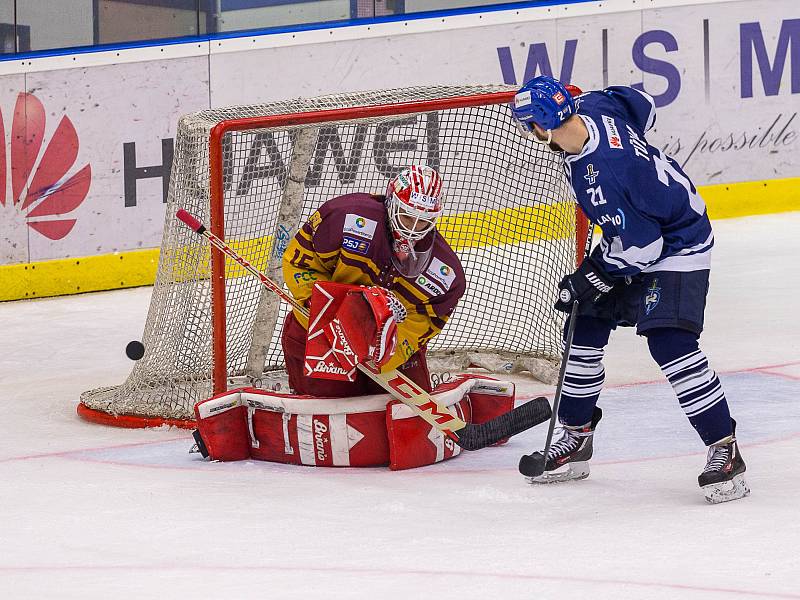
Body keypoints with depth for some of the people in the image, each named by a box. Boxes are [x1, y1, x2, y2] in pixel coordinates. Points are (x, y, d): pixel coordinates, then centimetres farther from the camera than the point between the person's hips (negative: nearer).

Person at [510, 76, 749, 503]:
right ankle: (575, 437, 23)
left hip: (676, 246, -10)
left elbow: (640, 246, -29)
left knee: (670, 344, -22)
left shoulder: (600, 175, -37)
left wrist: (590, 279, -16)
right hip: (632, 236, 10)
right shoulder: (591, 107, -12)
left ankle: (724, 450, -17)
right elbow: (641, 105, 10)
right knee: (584, 328, 10)